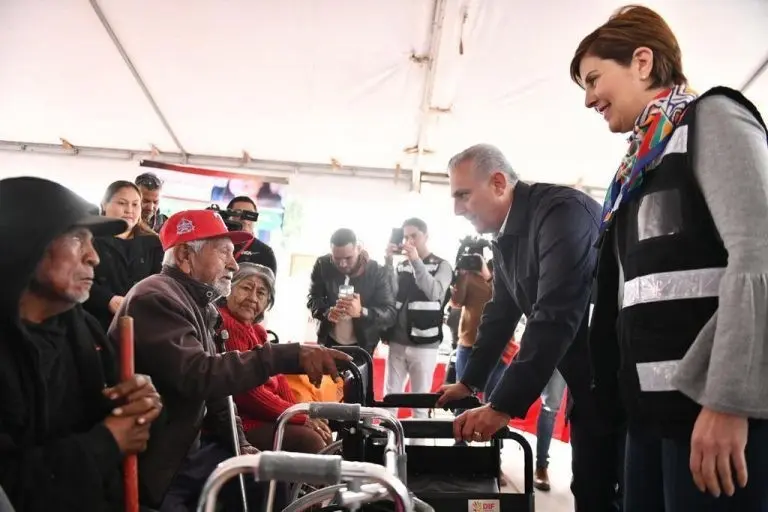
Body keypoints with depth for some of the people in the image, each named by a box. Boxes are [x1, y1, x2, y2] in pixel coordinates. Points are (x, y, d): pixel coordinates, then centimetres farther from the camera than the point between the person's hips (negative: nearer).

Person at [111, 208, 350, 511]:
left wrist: (240, 445, 1)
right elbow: (198, 375, -34)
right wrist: (288, 357, -38)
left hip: (188, 447, 9)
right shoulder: (156, 298, -20)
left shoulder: (197, 305, 11)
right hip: (155, 461, -9)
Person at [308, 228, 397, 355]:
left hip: (362, 346, -2)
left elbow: (390, 313, -21)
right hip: (328, 342, 2)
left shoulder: (377, 272, -17)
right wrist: (327, 312, -29)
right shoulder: (322, 265, -10)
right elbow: (313, 298, -4)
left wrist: (361, 311, -42)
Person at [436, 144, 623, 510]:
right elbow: (501, 313, 17)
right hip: (588, 379, 9)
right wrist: (469, 382, 18)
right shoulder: (506, 236, 8)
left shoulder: (561, 210, -22)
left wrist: (503, 405, -29)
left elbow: (556, 316, -29)